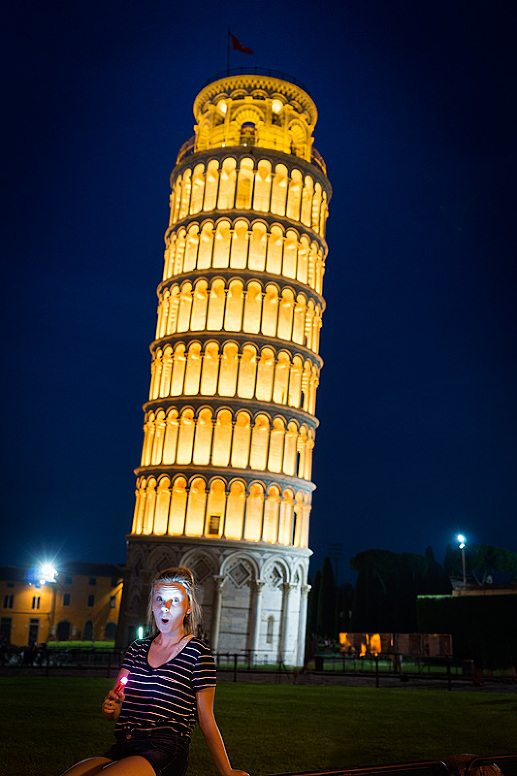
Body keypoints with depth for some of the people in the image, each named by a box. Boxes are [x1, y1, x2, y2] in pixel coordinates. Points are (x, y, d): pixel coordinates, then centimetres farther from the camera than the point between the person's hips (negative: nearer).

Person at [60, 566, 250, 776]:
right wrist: (110, 706, -9)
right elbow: (112, 713, 15)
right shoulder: (137, 648, 16)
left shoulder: (197, 652, 2)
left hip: (166, 753, -4)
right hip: (121, 751, 4)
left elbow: (206, 721, 3)